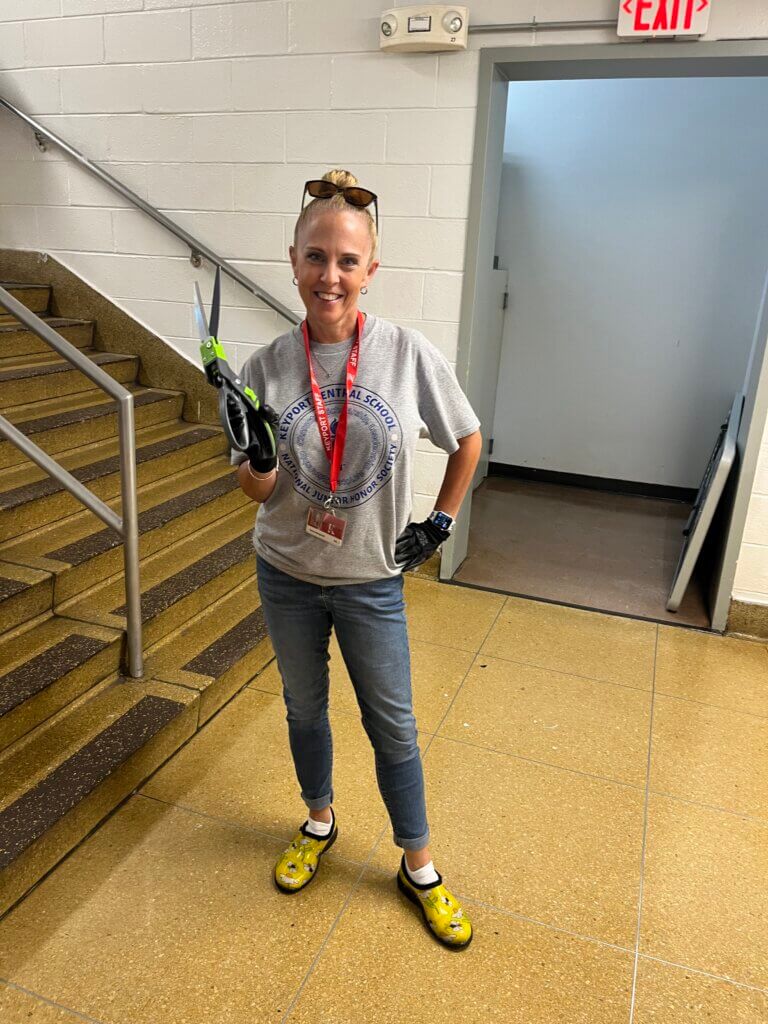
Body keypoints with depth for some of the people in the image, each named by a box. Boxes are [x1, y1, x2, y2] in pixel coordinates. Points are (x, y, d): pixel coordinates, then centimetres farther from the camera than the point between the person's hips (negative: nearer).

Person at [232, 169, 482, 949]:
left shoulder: (409, 355, -15)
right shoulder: (266, 367, -11)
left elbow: (467, 441, 1)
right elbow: (260, 491, -7)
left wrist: (440, 522, 1)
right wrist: (256, 457, -28)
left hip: (371, 580, -1)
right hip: (288, 576, 2)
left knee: (392, 727, 12)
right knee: (304, 707, 21)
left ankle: (419, 869, 35)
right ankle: (319, 824, 49)